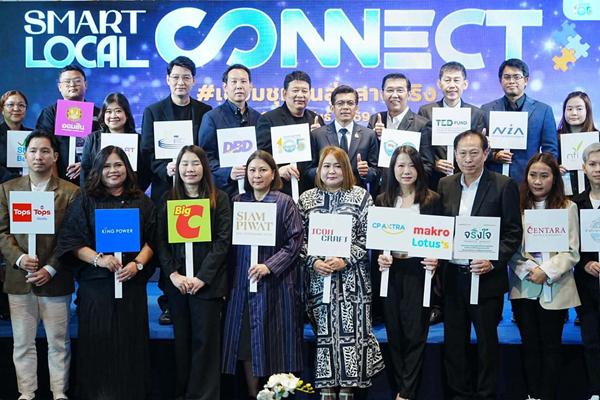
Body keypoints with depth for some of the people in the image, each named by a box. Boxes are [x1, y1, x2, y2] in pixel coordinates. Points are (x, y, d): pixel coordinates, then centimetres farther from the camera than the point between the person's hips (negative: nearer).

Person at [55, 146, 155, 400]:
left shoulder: (142, 203, 10)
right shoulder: (85, 202, 5)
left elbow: (151, 241, 7)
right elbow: (71, 242, -1)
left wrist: (137, 264, -10)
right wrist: (98, 258, -15)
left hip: (132, 282, 1)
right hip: (95, 284, -1)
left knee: (130, 342, 2)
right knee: (97, 342, -1)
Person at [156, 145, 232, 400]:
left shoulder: (219, 198, 1)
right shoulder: (168, 199, 9)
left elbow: (223, 240, -6)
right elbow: (161, 241, 3)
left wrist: (202, 277, -13)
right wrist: (174, 274, -10)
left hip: (208, 282, -2)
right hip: (176, 281, 3)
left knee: (205, 340, 0)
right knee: (181, 339, 8)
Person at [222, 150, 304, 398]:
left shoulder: (284, 203, -2)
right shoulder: (238, 201, 9)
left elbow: (295, 241, -9)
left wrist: (269, 266, -18)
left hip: (274, 283, -3)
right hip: (243, 282, 4)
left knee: (273, 341, 1)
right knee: (246, 341, 6)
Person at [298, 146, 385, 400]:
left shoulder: (361, 197, 2)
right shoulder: (306, 198, 8)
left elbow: (366, 237, -2)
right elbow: (300, 239, 6)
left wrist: (345, 260, -13)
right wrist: (314, 262, -9)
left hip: (351, 276, -1)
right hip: (318, 275, 1)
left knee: (350, 330, -3)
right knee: (323, 331, 3)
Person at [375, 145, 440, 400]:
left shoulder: (432, 200, 2)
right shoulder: (382, 201, 8)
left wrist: (436, 260, -14)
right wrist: (379, 258, -8)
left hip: (419, 271, -2)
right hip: (390, 271, 3)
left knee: (415, 333, -1)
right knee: (394, 333, 7)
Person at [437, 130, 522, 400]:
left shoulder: (503, 186, -5)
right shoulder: (445, 185, 7)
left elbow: (513, 233, -7)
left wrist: (493, 262, -17)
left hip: (486, 277, -4)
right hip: (452, 276, 4)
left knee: (487, 340, 8)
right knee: (453, 341, 11)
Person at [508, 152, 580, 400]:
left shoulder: (567, 207, 1)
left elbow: (572, 251, -3)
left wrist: (547, 272, -15)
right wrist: (526, 269, -14)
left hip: (554, 288, -1)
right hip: (523, 287, 2)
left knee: (550, 346, 5)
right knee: (529, 344, 9)